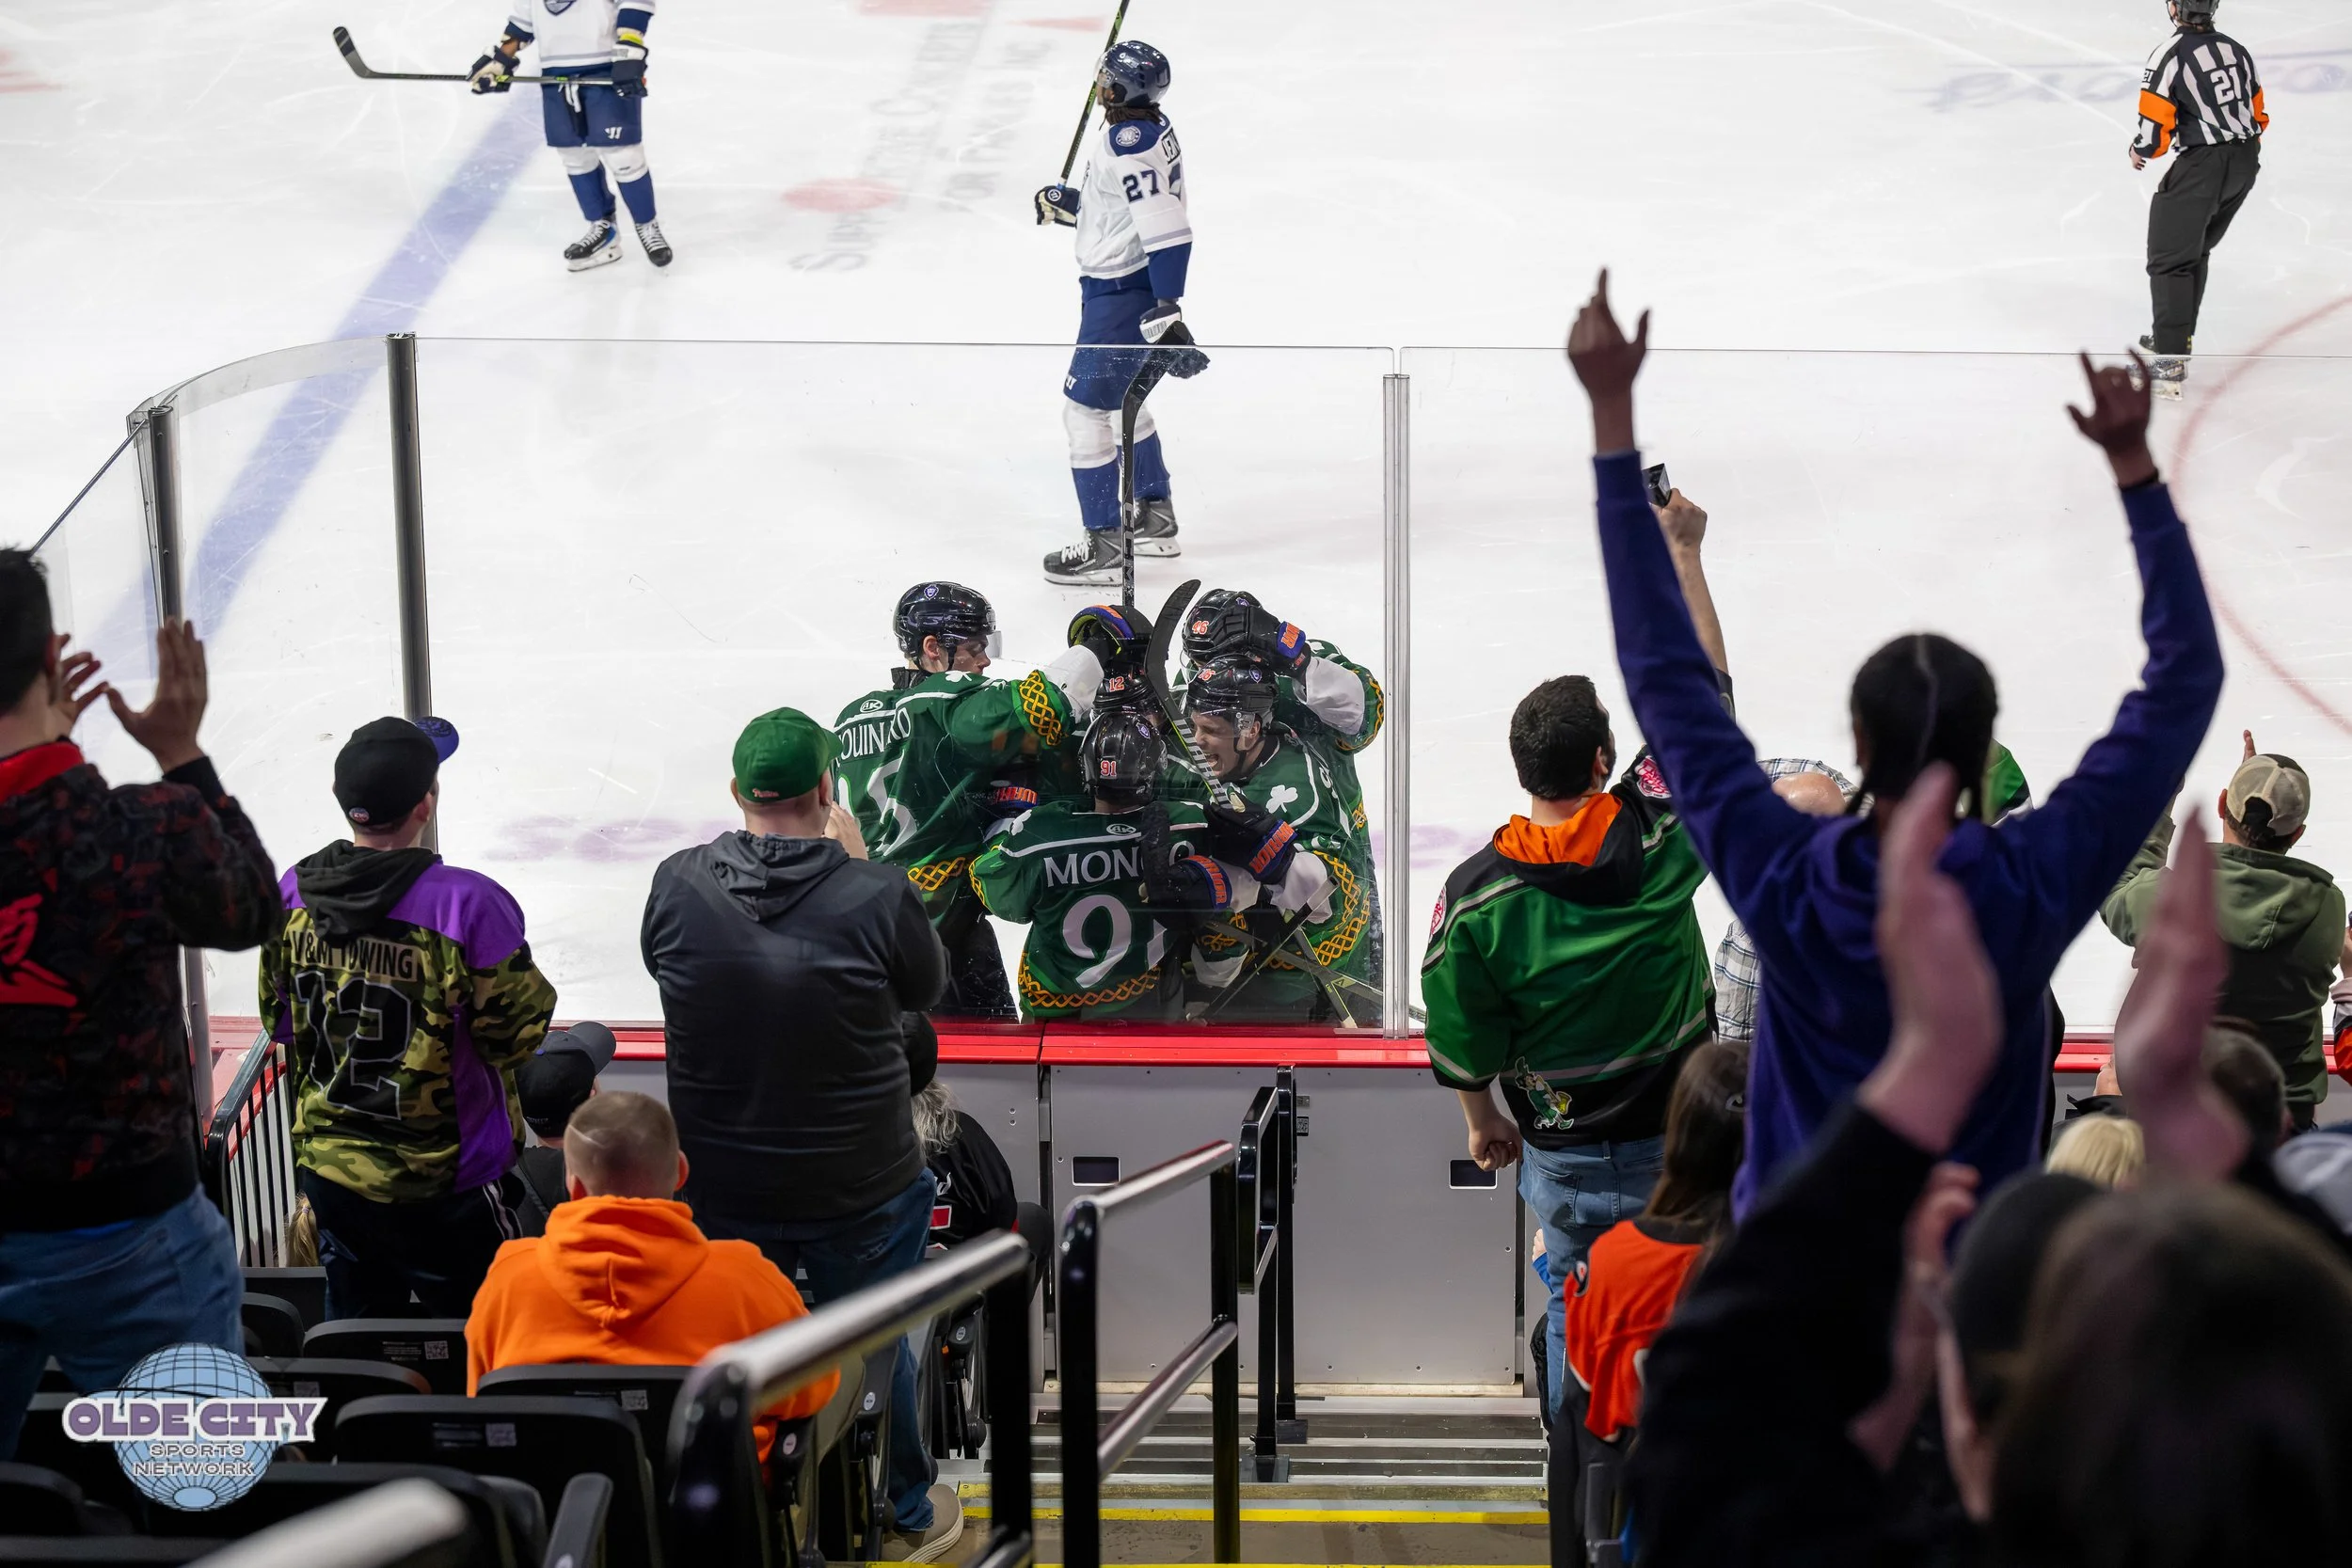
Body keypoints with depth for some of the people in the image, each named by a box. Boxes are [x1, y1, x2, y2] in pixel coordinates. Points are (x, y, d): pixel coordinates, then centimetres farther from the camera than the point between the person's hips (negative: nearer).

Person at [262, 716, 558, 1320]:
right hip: (441, 1179, -5)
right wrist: (532, 991, 3)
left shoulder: (291, 892, -7)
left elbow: (279, 1022, 6)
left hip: (328, 1168, 6)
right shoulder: (468, 905, -25)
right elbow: (515, 1035, -17)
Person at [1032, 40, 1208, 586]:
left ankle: (1105, 546, 2)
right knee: (1119, 399, 25)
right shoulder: (1152, 127, 6)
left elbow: (1168, 231, -30)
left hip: (1123, 296, -11)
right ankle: (1154, 519, 36)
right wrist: (1065, 202, 23)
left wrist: (1165, 312, -31)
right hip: (1132, 287, 11)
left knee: (1085, 407, -3)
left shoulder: (1127, 146, -25)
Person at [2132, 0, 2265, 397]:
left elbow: (2154, 131, -16)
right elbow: (2258, 116, 14)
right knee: (2195, 251, 24)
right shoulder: (2236, 50, 7)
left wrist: (2140, 153, 5)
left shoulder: (2169, 55, -15)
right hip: (2246, 165, 7)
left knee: (2169, 259, -1)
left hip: (2200, 169, -7)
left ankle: (2170, 361, -8)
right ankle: (2179, 334, 35)